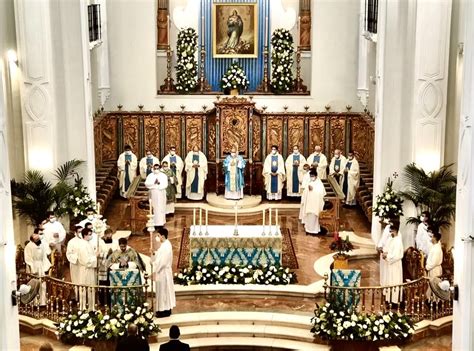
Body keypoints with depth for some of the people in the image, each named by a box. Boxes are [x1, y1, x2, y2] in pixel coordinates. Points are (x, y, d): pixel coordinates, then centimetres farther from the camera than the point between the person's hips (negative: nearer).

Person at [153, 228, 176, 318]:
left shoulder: (165, 246, -23)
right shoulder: (166, 244, 8)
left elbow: (162, 261, -24)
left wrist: (155, 271, -18)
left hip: (163, 272, -10)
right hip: (163, 271, 10)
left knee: (163, 290, -1)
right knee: (165, 290, 15)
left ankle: (165, 310, 7)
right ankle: (166, 309, 23)